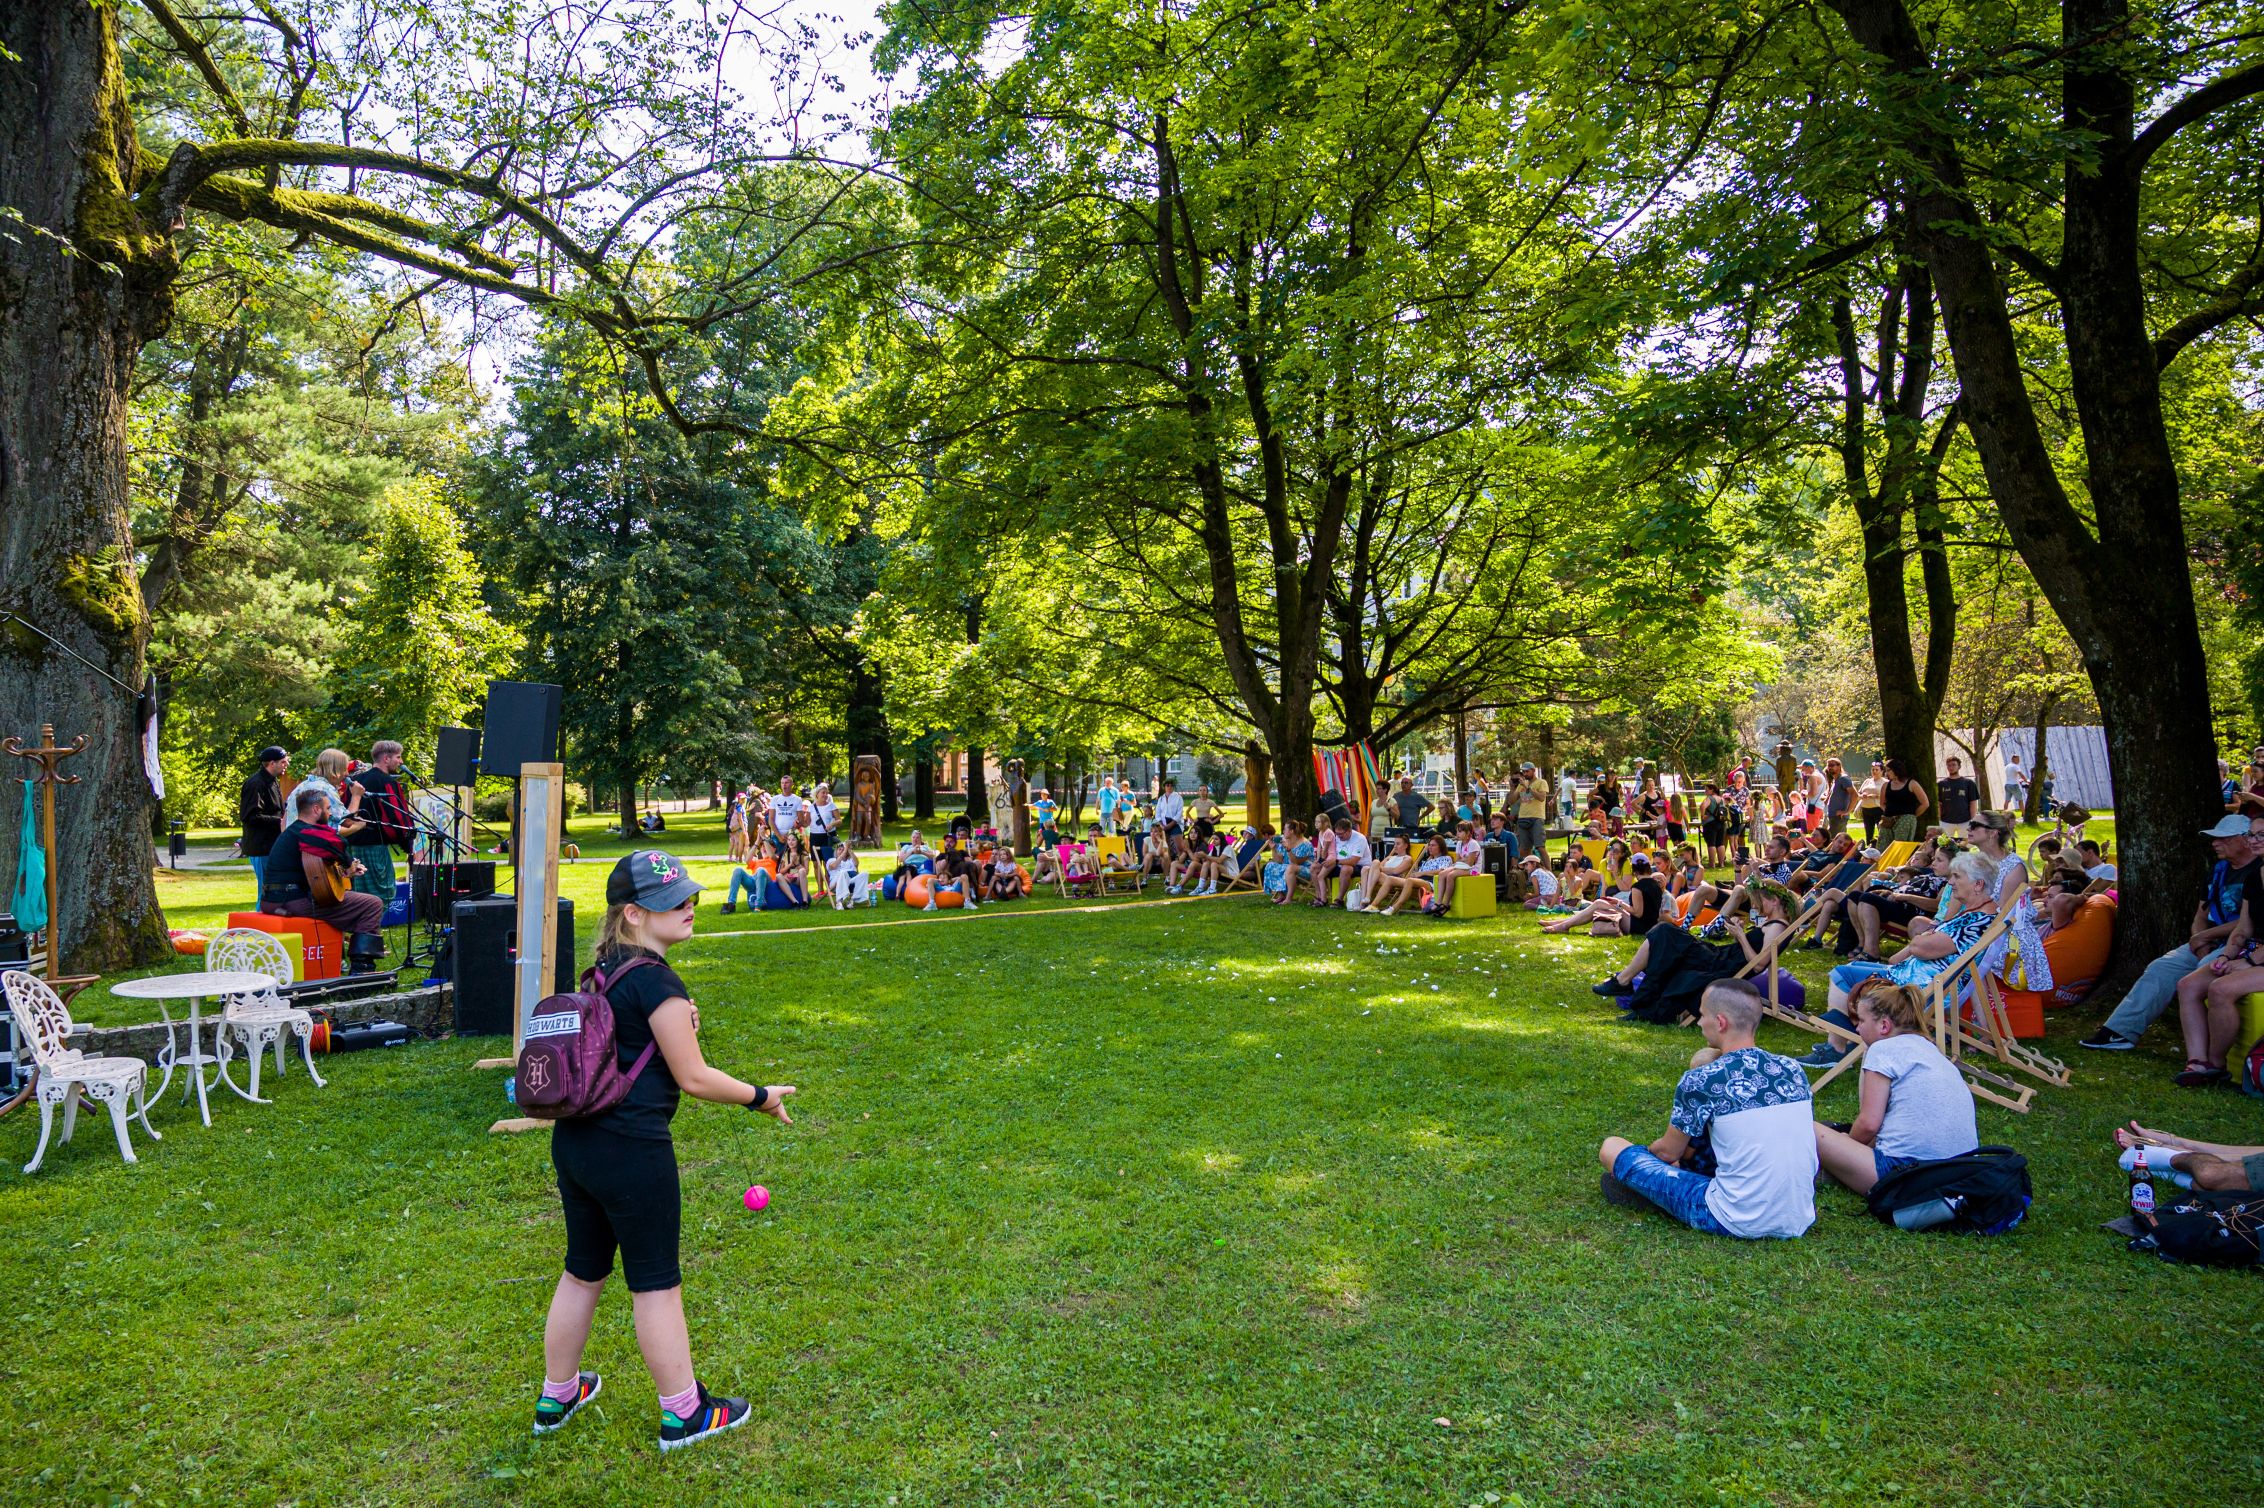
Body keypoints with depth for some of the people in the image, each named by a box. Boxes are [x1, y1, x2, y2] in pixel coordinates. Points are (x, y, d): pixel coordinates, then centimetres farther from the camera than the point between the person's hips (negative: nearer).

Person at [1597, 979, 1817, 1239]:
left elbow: (1668, 1152, 0)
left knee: (1612, 1148, 1)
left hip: (1737, 1223, -6)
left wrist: (1652, 1148, 26)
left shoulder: (1701, 1080, -14)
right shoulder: (1793, 1069, 2)